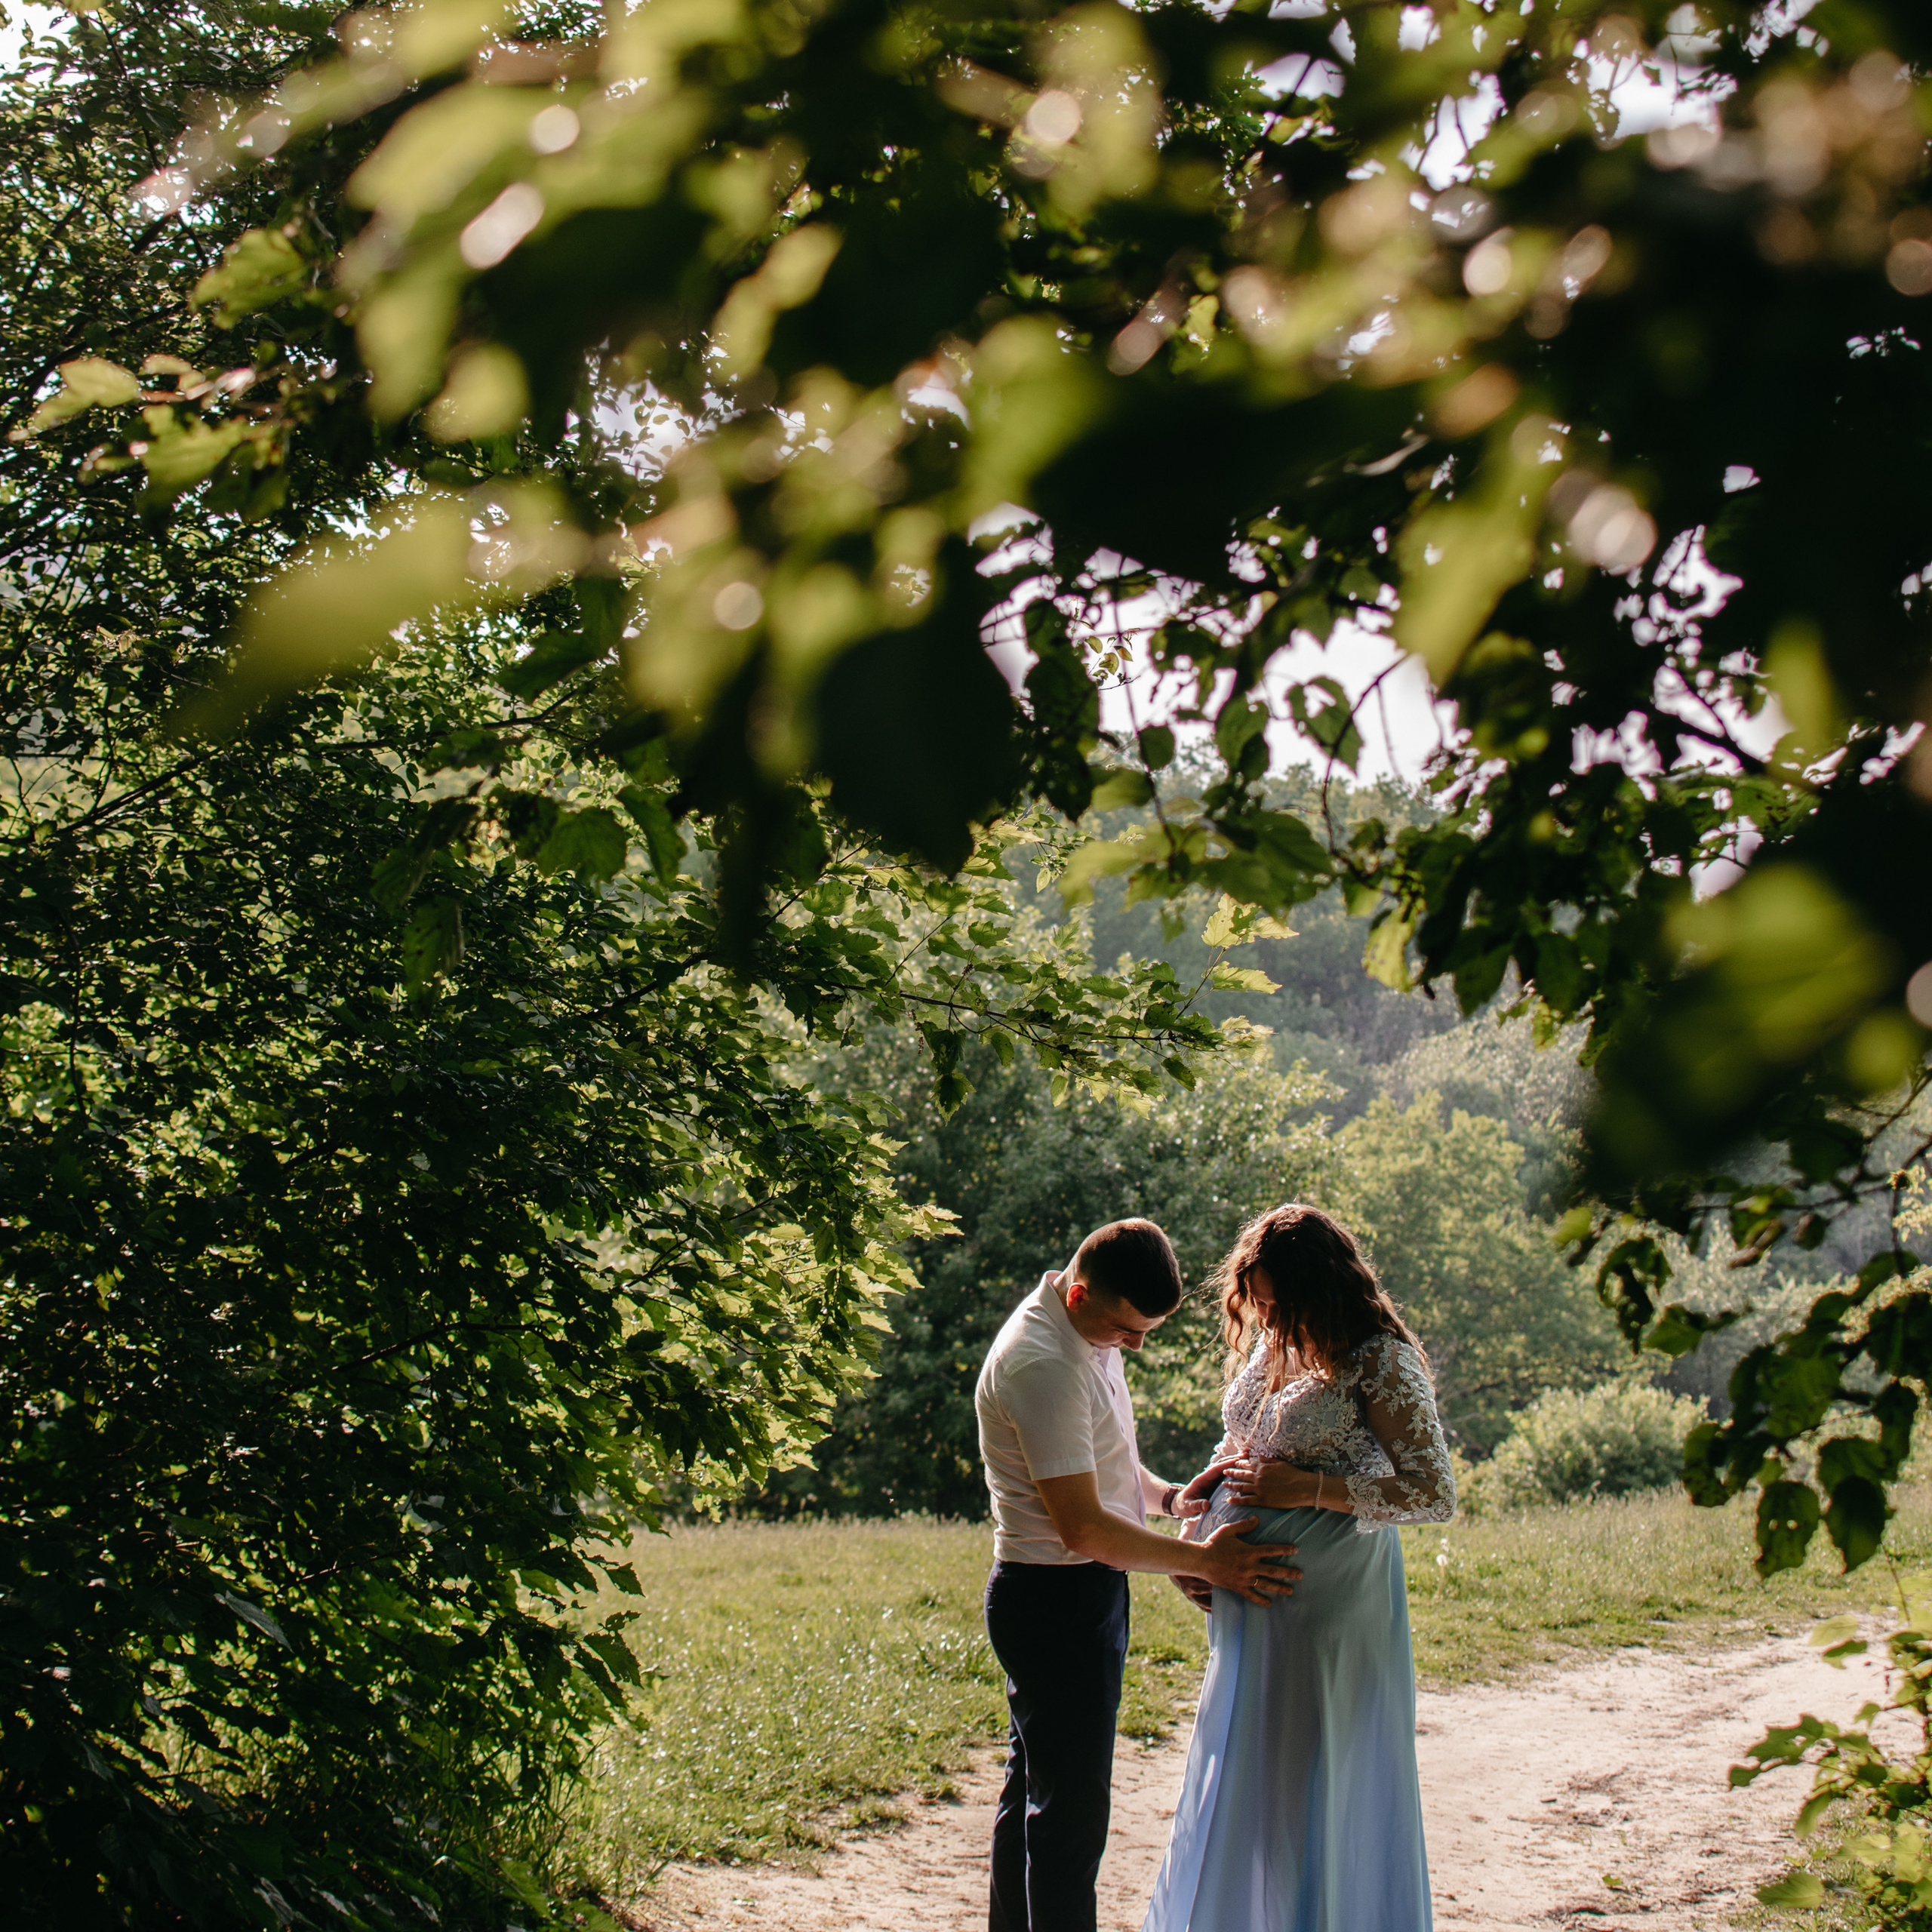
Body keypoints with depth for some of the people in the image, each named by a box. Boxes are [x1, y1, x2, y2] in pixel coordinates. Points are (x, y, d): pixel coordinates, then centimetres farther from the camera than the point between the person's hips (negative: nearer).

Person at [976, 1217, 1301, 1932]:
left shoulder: (1091, 1331, 7)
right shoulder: (1041, 1364, -25)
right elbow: (1084, 1527, -25)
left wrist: (1168, 1496, 3)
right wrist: (1203, 1562, -19)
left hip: (1080, 1596, 10)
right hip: (1055, 1599, -10)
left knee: (1033, 1790, 19)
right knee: (1070, 1809, -5)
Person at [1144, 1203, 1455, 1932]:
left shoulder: (1379, 1361, -14)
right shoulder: (1272, 1346, 9)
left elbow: (1435, 1494, -16)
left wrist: (1309, 1489, -19)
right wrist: (1198, 1525, 6)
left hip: (1329, 1607, -7)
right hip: (1252, 1599, 8)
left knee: (1315, 1785, 0)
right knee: (1243, 1784, 14)